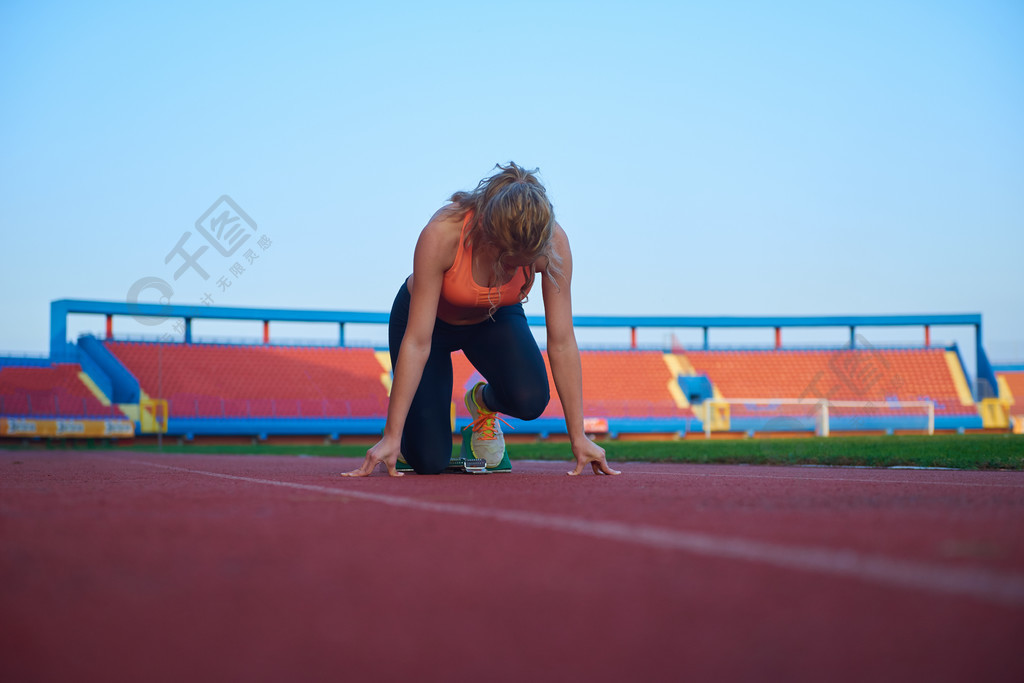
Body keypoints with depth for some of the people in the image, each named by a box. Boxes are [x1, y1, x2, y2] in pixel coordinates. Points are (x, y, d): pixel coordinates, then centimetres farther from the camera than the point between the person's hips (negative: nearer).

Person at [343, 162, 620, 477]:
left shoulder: (552, 242, -31)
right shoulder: (441, 234, -39)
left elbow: (562, 343, -24)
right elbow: (417, 343, -35)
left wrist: (578, 437, -24)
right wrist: (391, 437, -34)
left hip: (494, 319, 3)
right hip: (430, 318, -2)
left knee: (530, 400, -28)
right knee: (429, 461, -14)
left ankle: (484, 403, 8)